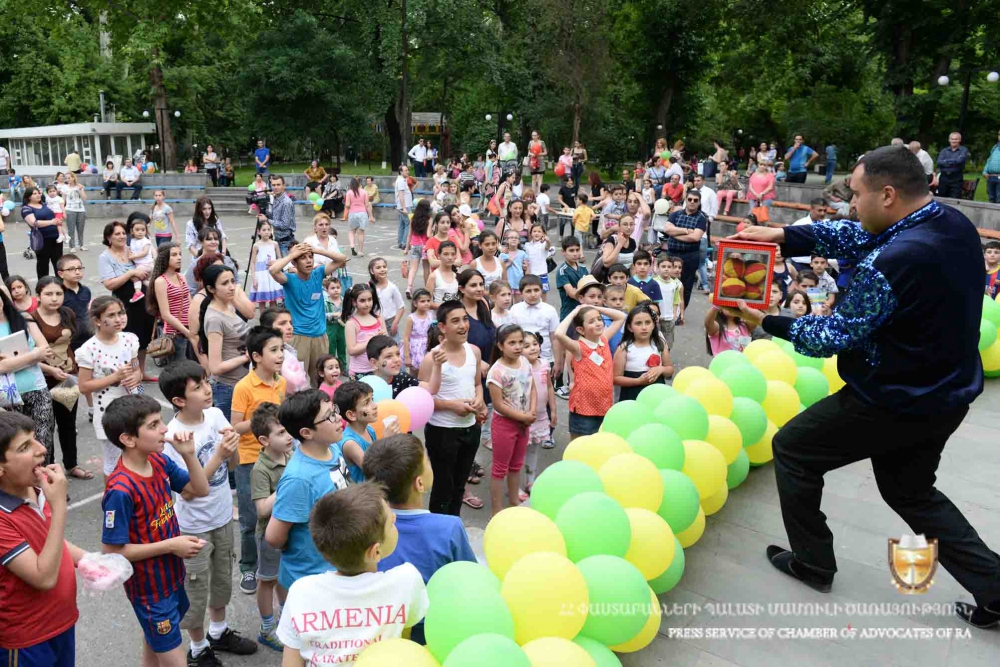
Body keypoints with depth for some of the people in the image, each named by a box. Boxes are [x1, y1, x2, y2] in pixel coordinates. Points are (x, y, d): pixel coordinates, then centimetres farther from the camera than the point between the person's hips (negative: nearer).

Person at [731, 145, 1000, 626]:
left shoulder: (891, 263, -30)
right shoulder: (953, 222, -2)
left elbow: (839, 335, -22)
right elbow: (859, 238, 4)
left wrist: (768, 322, -11)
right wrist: (784, 235, -3)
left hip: (892, 403, -9)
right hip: (946, 394, 9)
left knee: (791, 447, 12)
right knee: (910, 491, 27)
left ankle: (812, 562, 25)